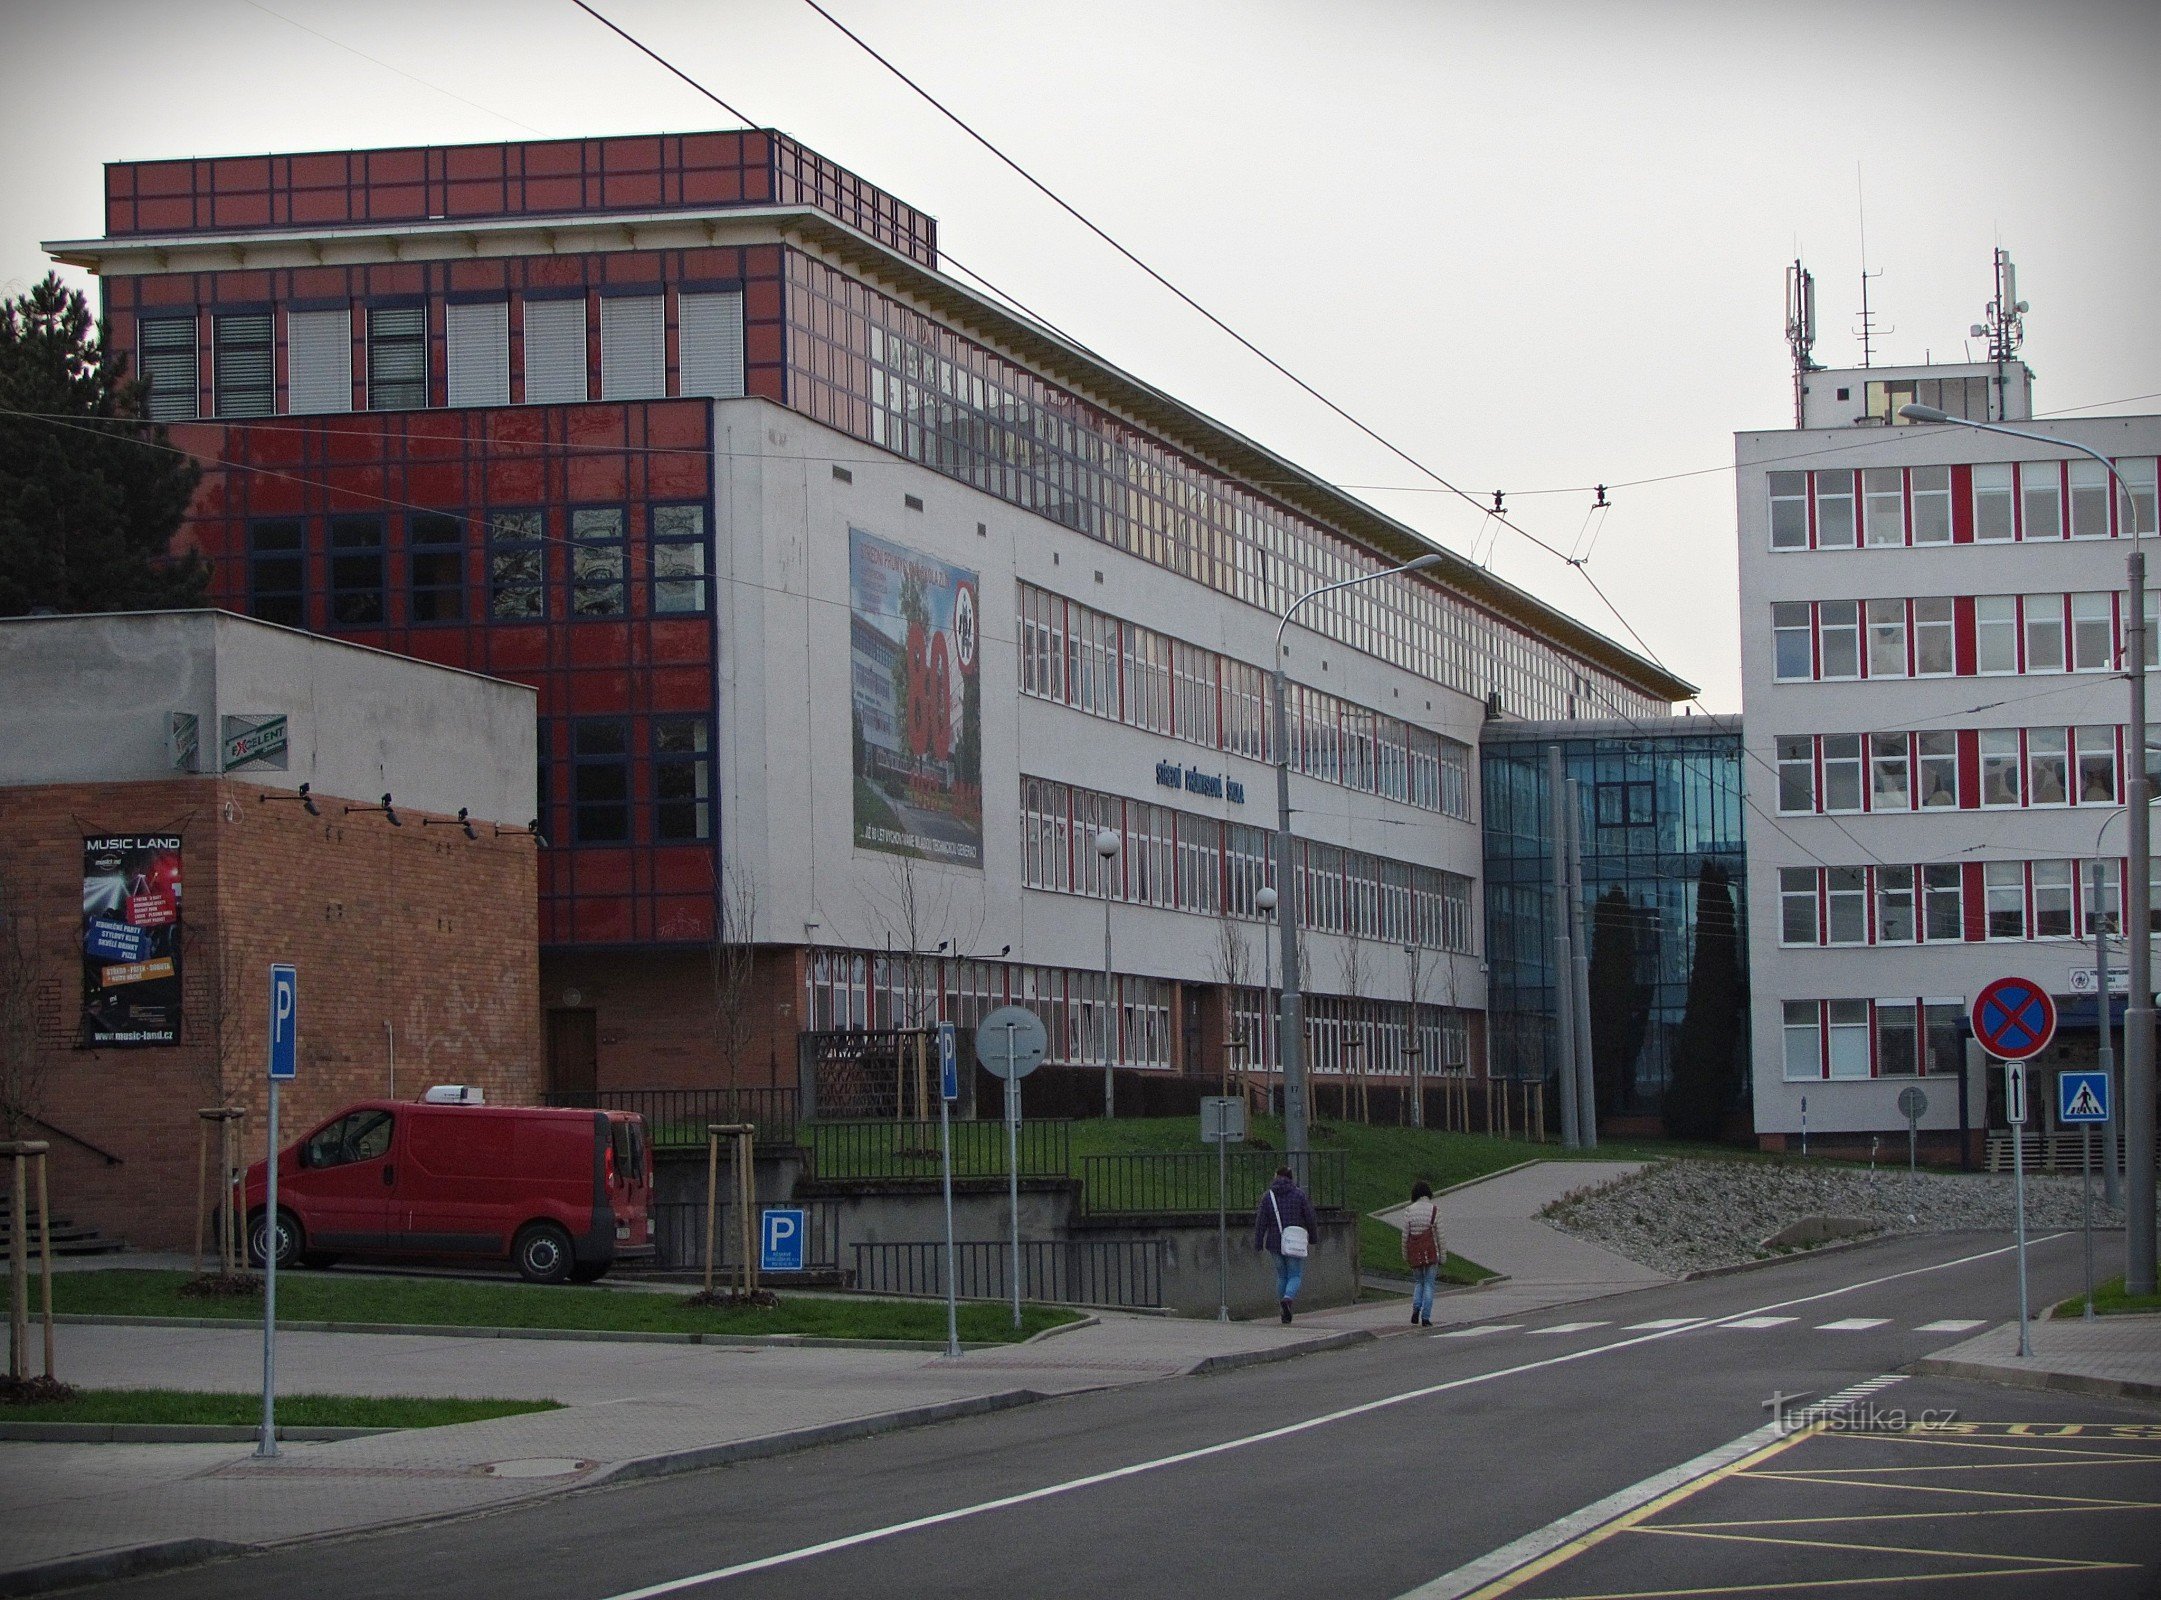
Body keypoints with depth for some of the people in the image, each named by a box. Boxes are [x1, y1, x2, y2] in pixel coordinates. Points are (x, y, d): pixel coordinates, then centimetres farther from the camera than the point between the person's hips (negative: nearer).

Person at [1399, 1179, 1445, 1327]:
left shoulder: (1409, 1211, -2)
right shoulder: (1435, 1210, -5)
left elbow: (1405, 1235, 0)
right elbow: (1440, 1234, -4)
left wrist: (1405, 1255, 11)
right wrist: (1443, 1255, 4)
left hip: (1414, 1252, 1)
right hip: (1431, 1251, -1)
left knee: (1418, 1282, 18)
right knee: (1429, 1284, 6)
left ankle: (1416, 1308, -4)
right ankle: (1425, 1318, 1)